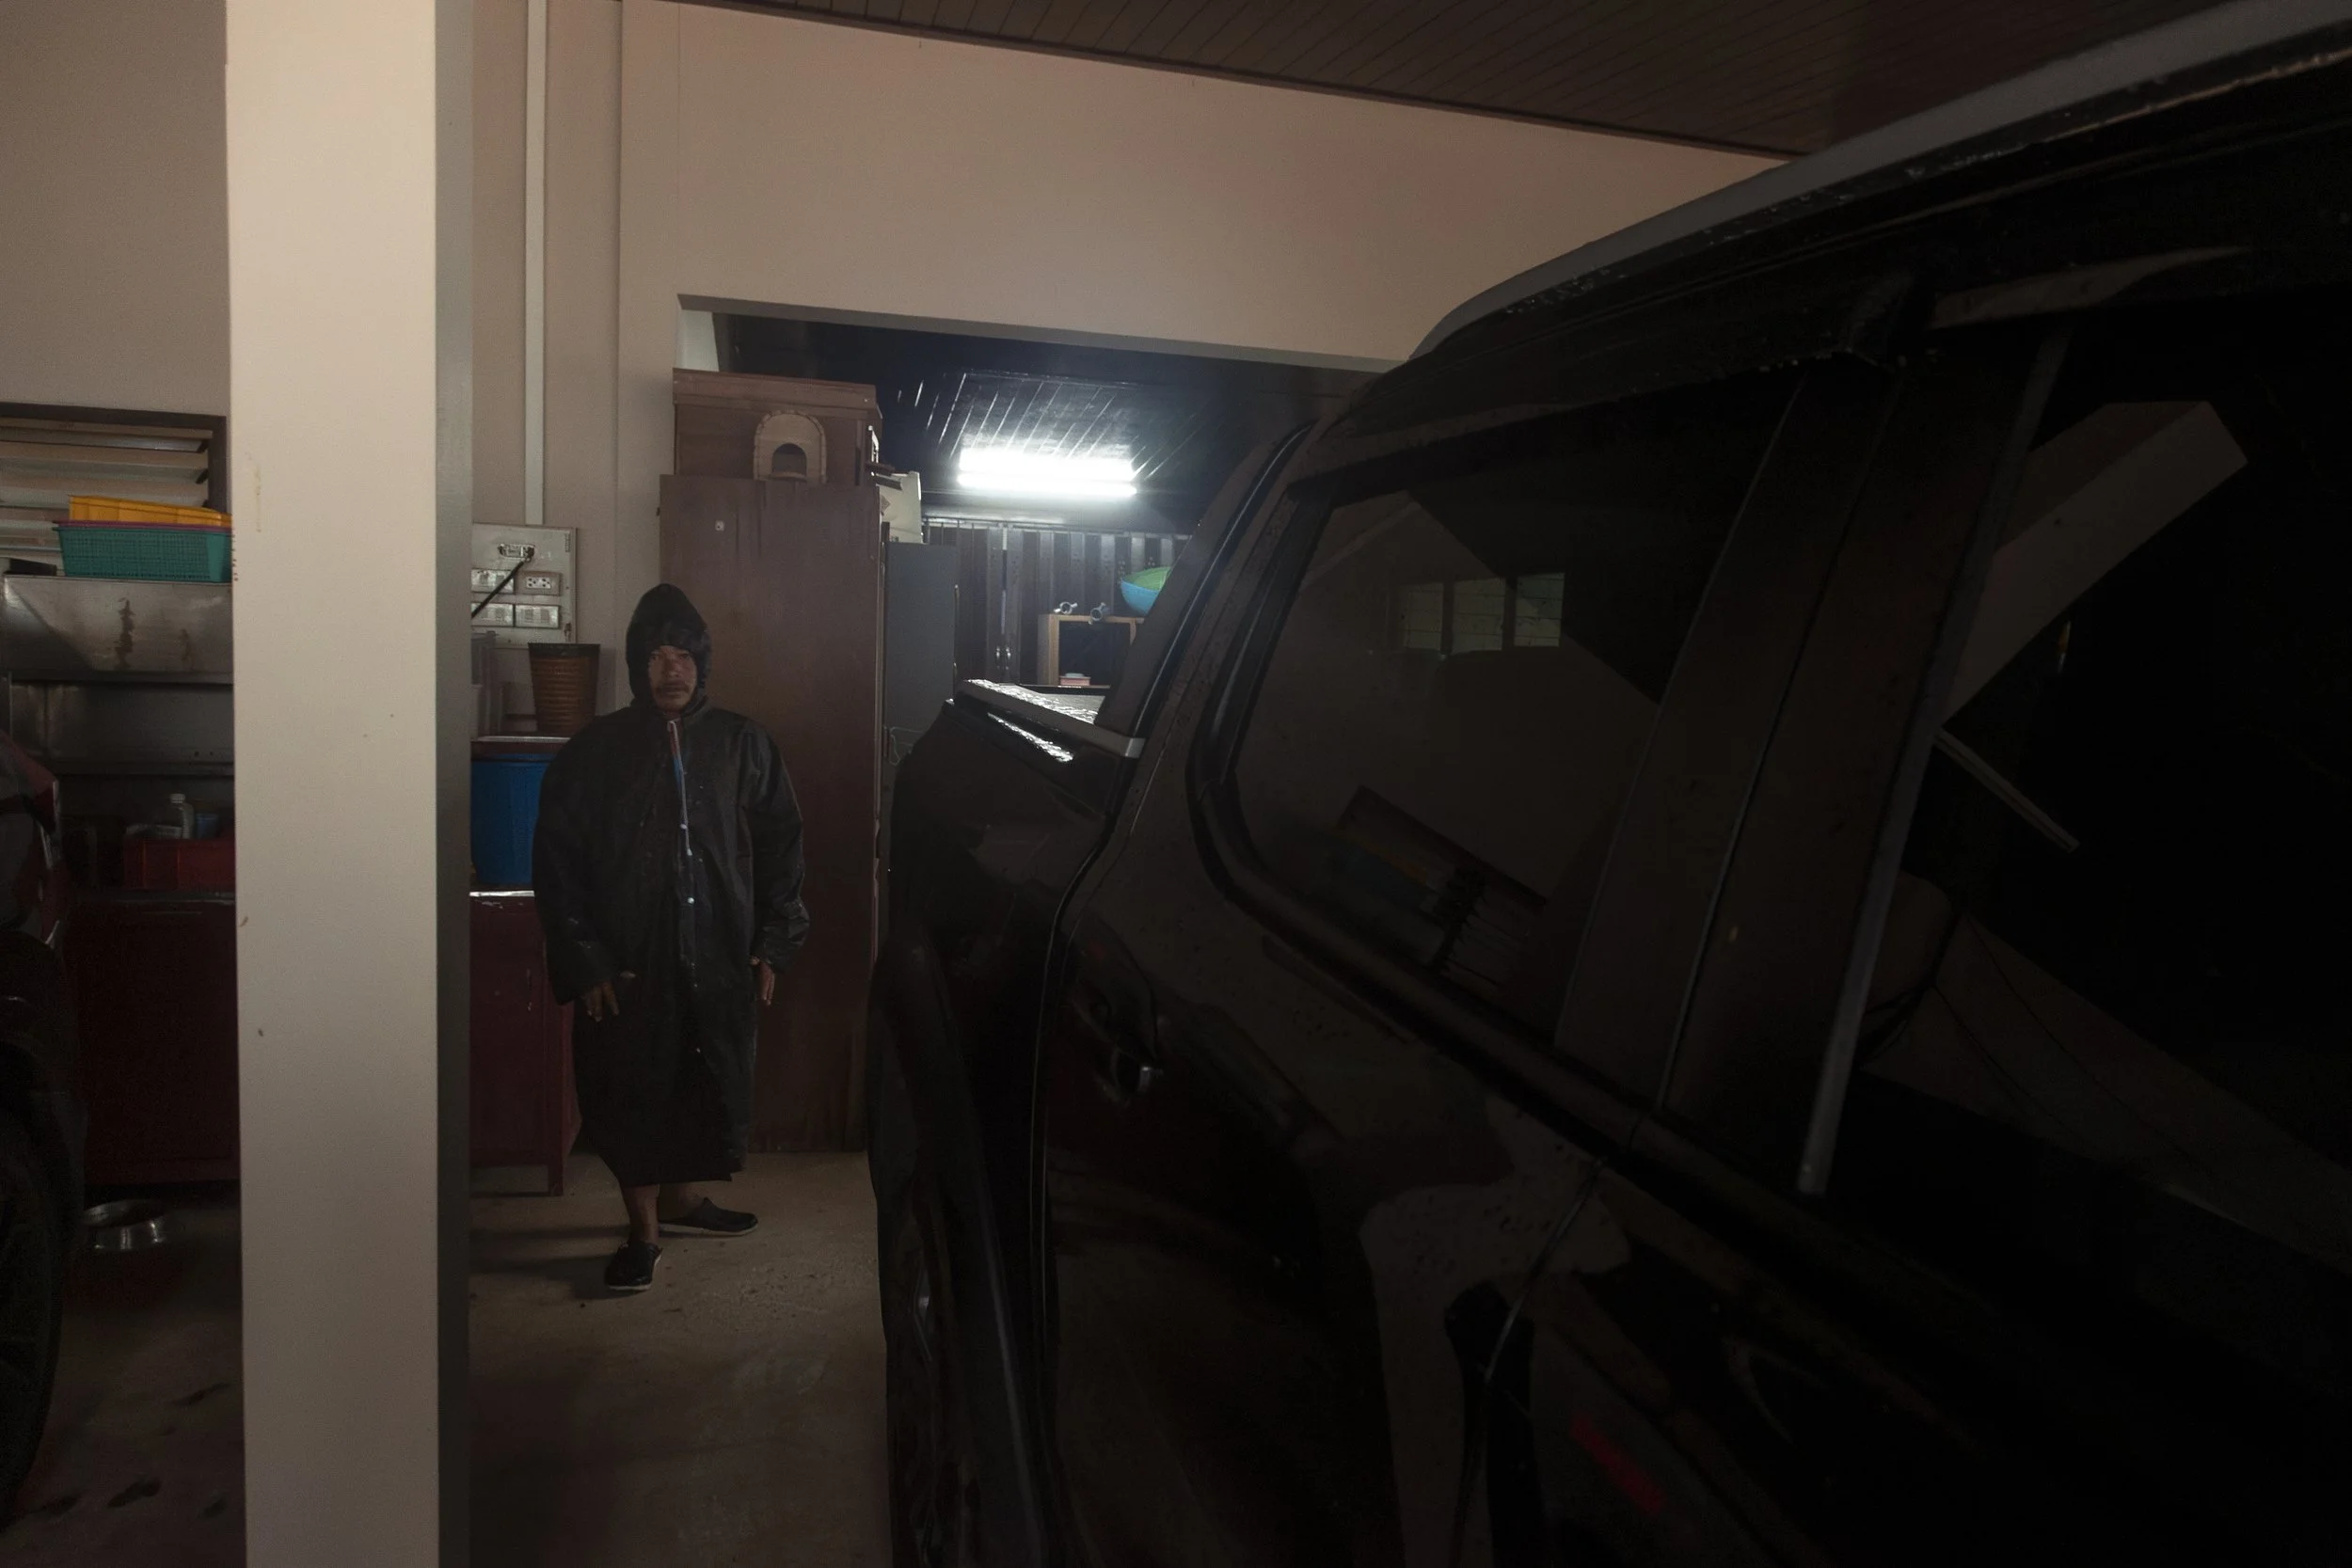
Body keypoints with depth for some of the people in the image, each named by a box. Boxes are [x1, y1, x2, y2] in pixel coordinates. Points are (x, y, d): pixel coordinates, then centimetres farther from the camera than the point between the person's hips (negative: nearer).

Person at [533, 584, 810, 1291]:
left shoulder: (743, 745, 2)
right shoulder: (594, 751, -3)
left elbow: (780, 847, 5)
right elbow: (556, 862, -2)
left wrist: (771, 945, 0)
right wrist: (583, 960, -8)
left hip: (720, 961, 2)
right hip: (628, 965, -2)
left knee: (711, 1086, 14)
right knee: (632, 1093, 5)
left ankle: (680, 1197, 38)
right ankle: (644, 1231, 22)